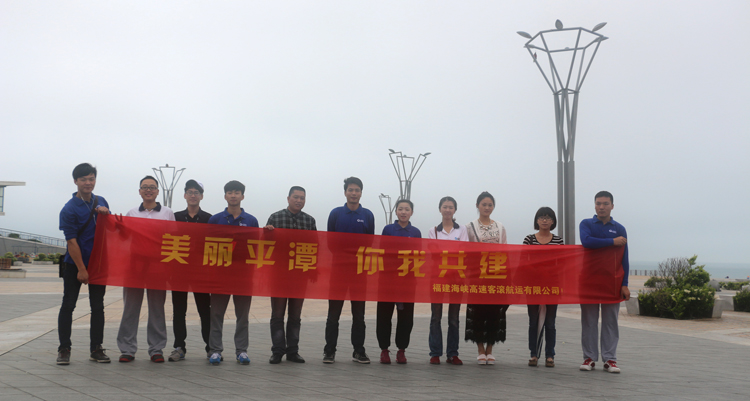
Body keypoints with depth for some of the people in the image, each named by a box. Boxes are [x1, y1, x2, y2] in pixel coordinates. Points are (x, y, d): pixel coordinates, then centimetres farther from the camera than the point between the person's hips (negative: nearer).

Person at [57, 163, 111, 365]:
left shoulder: (101, 201, 6)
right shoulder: (69, 209, -11)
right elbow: (72, 242, -13)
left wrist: (106, 214, -7)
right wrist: (81, 269, -14)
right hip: (75, 264, -4)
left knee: (98, 306, 6)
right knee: (68, 305, 0)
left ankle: (96, 348, 13)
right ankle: (64, 348, 10)